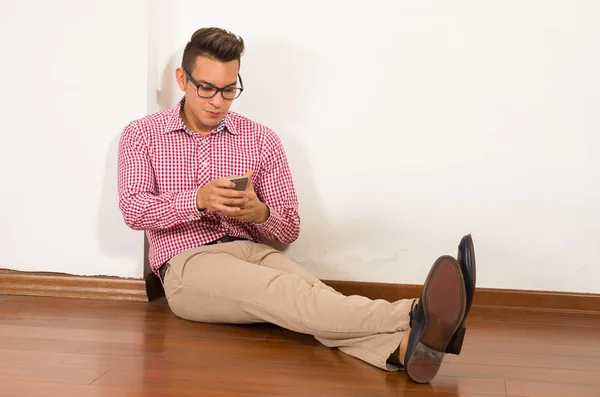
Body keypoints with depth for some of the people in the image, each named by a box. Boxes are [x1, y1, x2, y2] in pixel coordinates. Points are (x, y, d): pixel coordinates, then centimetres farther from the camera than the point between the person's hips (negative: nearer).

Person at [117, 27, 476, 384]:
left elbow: (289, 229, 10)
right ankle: (414, 316, -60)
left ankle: (404, 345, -63)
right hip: (188, 263, -3)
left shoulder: (261, 140, 10)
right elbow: (134, 210, -7)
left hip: (255, 252, 3)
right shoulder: (141, 135, 8)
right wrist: (197, 201, -25)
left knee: (306, 290, -34)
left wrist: (260, 213, -14)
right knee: (283, 292, -35)